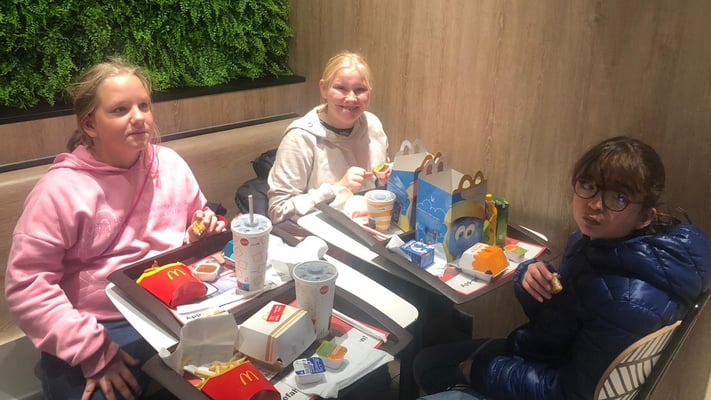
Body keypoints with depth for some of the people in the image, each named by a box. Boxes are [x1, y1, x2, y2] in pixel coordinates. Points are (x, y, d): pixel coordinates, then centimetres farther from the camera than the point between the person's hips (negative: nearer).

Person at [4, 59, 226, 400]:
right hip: (102, 330, -3)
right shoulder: (60, 189, -10)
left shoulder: (171, 164, 4)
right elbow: (27, 285, -12)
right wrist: (93, 351, -16)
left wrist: (201, 235, -4)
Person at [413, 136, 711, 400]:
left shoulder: (630, 300, -33)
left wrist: (484, 371, -16)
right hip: (534, 351, 8)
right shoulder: (596, 237, -9)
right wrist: (530, 276, -18)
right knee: (427, 365, 16)